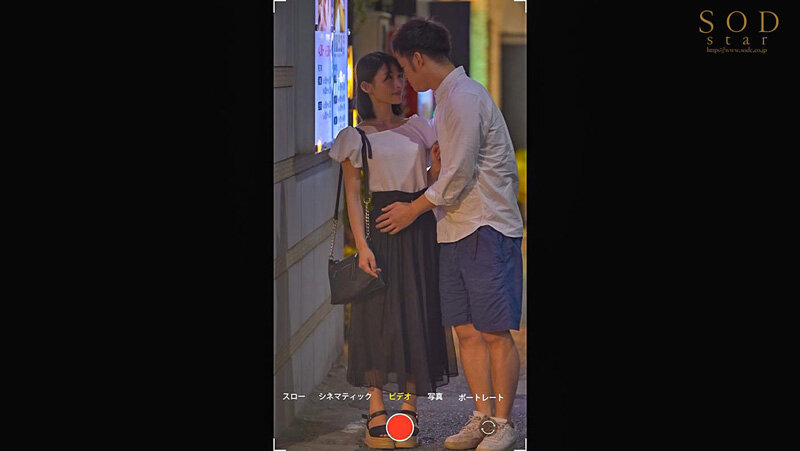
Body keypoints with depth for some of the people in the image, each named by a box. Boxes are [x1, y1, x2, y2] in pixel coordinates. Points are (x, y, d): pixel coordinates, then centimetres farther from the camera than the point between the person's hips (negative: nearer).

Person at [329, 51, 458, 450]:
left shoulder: (417, 128, 13)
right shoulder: (354, 138, 2)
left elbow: (429, 184, 16)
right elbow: (352, 195, -2)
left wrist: (437, 164, -5)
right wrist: (361, 244, -13)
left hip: (419, 232, 4)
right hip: (379, 231, -4)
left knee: (417, 318, 1)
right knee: (379, 319, -5)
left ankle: (409, 412, 8)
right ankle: (376, 416, 1)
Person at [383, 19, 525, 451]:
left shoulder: (464, 98, -15)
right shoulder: (447, 98, 16)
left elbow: (458, 176, -15)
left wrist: (414, 209, -4)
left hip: (486, 229, -9)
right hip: (455, 230, 9)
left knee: (496, 333, -4)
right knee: (467, 330, 8)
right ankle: (482, 416, 13)